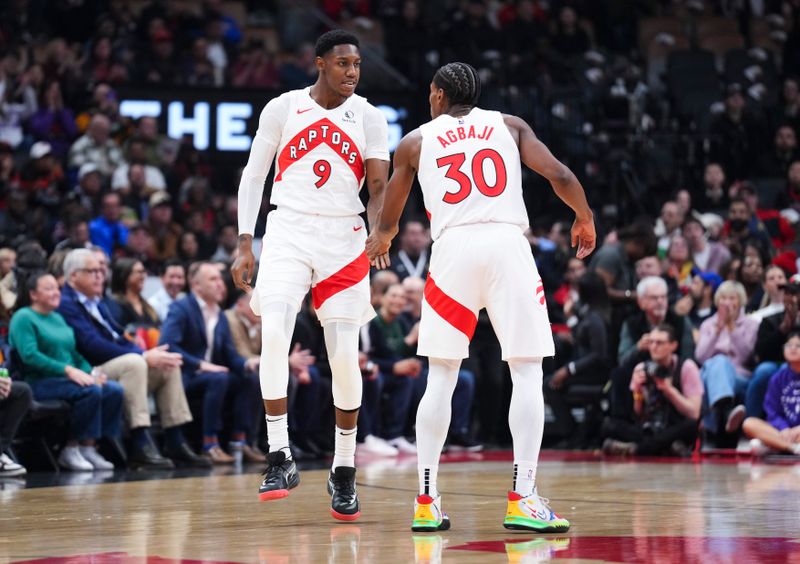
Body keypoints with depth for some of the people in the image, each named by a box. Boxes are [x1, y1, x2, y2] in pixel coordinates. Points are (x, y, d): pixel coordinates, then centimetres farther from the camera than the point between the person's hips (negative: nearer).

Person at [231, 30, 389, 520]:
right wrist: (245, 244, 0)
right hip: (289, 231, -1)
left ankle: (344, 472, 14)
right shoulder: (283, 109, 3)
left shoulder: (370, 118, 5)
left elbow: (379, 187, 1)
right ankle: (281, 459, -15)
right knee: (274, 334, -23)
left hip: (344, 239, 1)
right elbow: (253, 175, 8)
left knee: (345, 357, 0)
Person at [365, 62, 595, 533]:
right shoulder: (510, 125, 16)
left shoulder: (415, 142, 17)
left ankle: (427, 502, 7)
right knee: (528, 372, 2)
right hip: (508, 245, -1)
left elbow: (388, 223, 23)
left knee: (441, 378, 10)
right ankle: (522, 500, -7)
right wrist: (585, 219, 21)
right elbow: (559, 175, 3)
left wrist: (380, 242, 46)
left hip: (454, 247, 1)